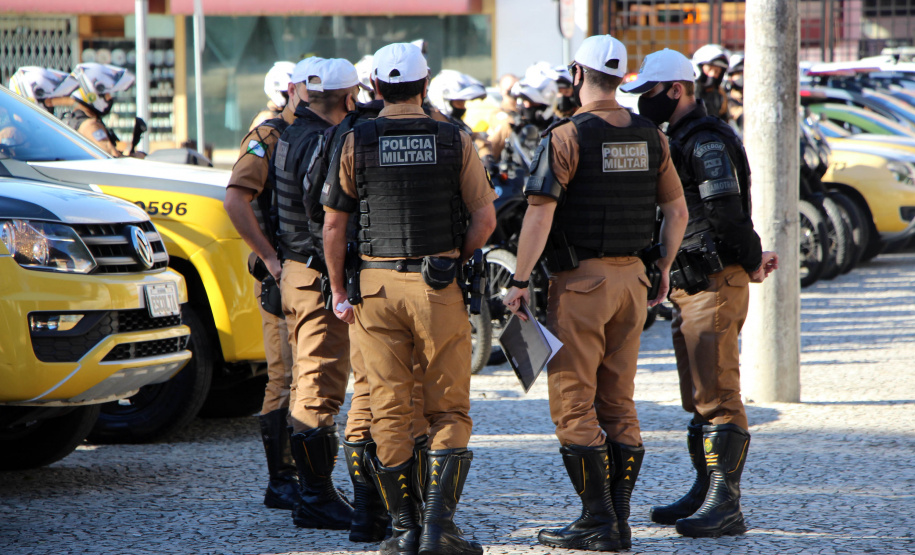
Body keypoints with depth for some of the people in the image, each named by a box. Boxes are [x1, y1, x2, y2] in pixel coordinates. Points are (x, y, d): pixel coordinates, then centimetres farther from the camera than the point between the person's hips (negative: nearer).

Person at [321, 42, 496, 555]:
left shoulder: (356, 143, 0)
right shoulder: (455, 141, 0)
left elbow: (334, 226, 1)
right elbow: (486, 219, -2)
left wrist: (338, 290, 10)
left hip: (378, 285, 1)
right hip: (441, 287, -1)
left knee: (390, 413, 7)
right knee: (449, 410, 6)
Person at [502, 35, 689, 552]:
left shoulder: (567, 137, -12)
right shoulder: (650, 136, 6)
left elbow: (540, 215, -18)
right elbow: (677, 209, 10)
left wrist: (520, 281, -11)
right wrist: (664, 270, 20)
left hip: (580, 280, -6)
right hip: (632, 278, 6)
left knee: (573, 404, -1)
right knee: (619, 403, 12)